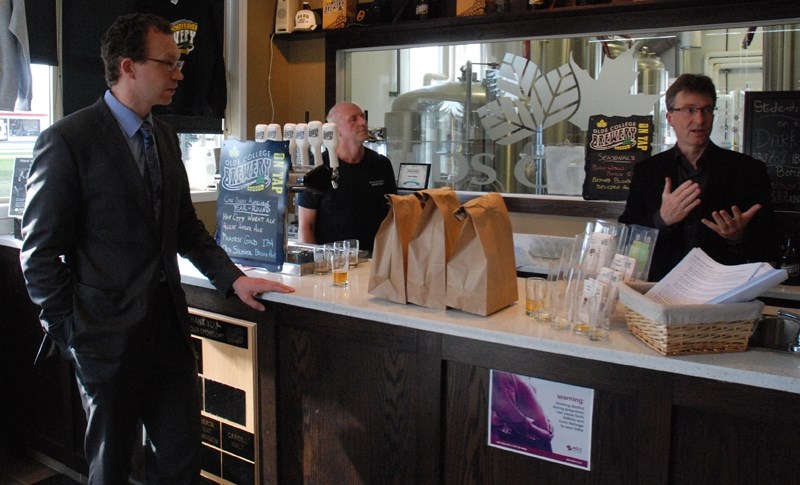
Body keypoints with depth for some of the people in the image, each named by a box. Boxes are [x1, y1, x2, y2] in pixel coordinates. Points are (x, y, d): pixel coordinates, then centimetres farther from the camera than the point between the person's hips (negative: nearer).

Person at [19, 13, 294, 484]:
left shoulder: (166, 137, 10)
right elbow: (41, 251, -10)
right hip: (109, 333, -6)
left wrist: (233, 278, 3)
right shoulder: (67, 140, -12)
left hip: (169, 322, 6)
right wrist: (71, 335, -10)